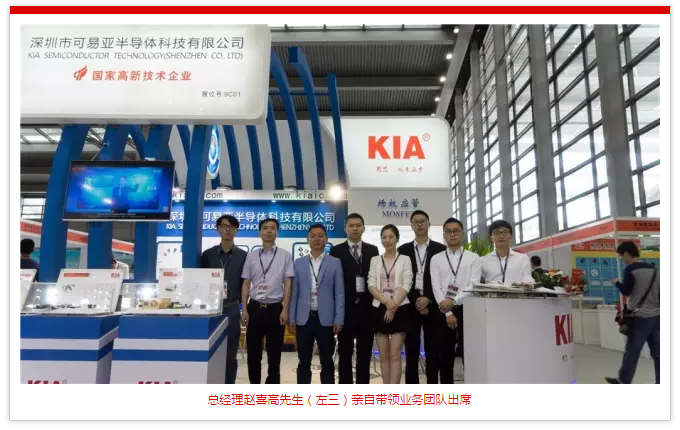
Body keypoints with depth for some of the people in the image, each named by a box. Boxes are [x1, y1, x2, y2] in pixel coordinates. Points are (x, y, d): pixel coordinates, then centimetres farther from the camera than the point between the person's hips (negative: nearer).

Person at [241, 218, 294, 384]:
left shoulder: (285, 255, 1)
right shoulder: (251, 256, 7)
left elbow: (287, 284, -2)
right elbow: (246, 284, 8)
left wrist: (285, 310, -8)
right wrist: (244, 309, 1)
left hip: (275, 308, -2)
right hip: (254, 307, 2)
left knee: (274, 353, 6)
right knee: (253, 351, 9)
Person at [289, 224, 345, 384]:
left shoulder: (335, 263, 3)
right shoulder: (299, 263, 7)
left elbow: (339, 293, 0)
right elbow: (295, 292, 7)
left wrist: (339, 319, -6)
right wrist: (291, 318, 3)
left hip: (325, 319, -1)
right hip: (304, 318, 2)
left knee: (327, 363, 7)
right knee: (304, 363, 9)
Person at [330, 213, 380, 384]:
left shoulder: (372, 250, 8)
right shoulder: (336, 251, 2)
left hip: (366, 307, 2)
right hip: (345, 307, -2)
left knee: (365, 352, 8)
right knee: (345, 352, 6)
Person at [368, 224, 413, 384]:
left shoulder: (405, 260, 3)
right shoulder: (375, 260, 10)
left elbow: (407, 285, -5)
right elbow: (371, 285, 1)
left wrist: (394, 306, -15)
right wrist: (387, 302, -13)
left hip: (399, 310, -3)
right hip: (379, 309, 3)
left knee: (395, 355, -4)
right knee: (384, 355, 8)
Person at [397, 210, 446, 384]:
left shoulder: (440, 249, 5)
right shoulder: (403, 250, 7)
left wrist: (428, 299, -10)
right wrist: (416, 301, -7)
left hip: (432, 305, 0)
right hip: (410, 305, 1)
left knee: (433, 349, 3)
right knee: (411, 350, 4)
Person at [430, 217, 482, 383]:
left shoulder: (474, 258, 4)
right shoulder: (436, 259, 6)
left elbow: (473, 286, -7)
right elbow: (436, 288, -1)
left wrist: (453, 301, -17)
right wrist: (448, 313, -9)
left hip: (467, 310, -1)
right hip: (443, 312, 2)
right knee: (445, 357, 7)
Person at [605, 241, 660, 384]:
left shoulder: (630, 269, -11)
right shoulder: (654, 269, 11)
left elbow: (626, 291, -12)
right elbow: (660, 293, 14)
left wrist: (616, 282, 5)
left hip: (640, 317, -7)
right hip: (657, 316, 7)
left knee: (631, 352, 3)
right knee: (657, 354, 8)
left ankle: (623, 381, 13)